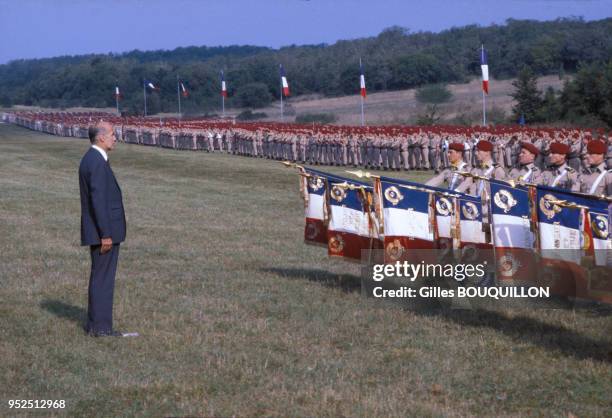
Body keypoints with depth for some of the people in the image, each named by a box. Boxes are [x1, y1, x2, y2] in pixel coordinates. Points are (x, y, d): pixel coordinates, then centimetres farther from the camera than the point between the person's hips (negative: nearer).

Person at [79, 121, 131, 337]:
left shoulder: (90, 159, 14)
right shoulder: (97, 162, -19)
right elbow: (98, 200, -23)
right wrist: (106, 235, -22)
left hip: (101, 230, 10)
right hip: (103, 231, -10)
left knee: (100, 276, 16)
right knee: (103, 277, -4)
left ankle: (95, 323, 23)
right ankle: (100, 326, 1)